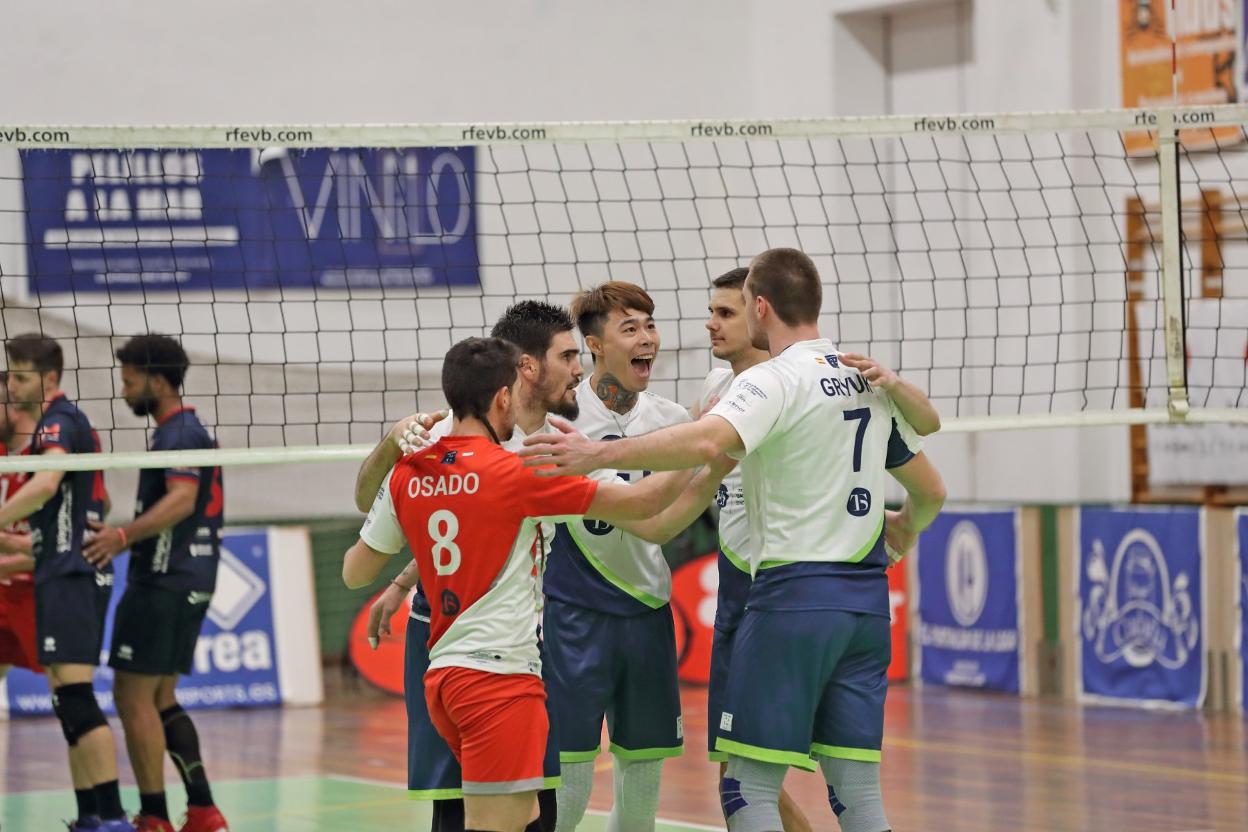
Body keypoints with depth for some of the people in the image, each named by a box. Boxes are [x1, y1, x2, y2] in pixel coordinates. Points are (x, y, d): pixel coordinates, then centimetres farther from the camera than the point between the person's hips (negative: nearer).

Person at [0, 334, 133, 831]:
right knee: (67, 701, 10)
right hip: (66, 572, 11)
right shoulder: (67, 422, 21)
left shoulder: (58, 421, -9)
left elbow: (46, 483, -29)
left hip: (70, 574, -11)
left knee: (75, 697, -15)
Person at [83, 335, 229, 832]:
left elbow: (182, 499, -27)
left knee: (134, 697, -7)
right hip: (185, 580, 10)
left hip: (165, 582, -10)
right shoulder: (186, 431, 19)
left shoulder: (180, 433, -12)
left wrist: (124, 534, -36)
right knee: (159, 699, 14)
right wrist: (121, 539, 34)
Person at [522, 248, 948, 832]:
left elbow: (707, 441, -29)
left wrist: (599, 454, -31)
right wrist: (906, 526, 45)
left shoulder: (776, 378, -8)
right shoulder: (867, 382, 15)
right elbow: (931, 491, 23)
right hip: (867, 603, 7)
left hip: (795, 595, -7)